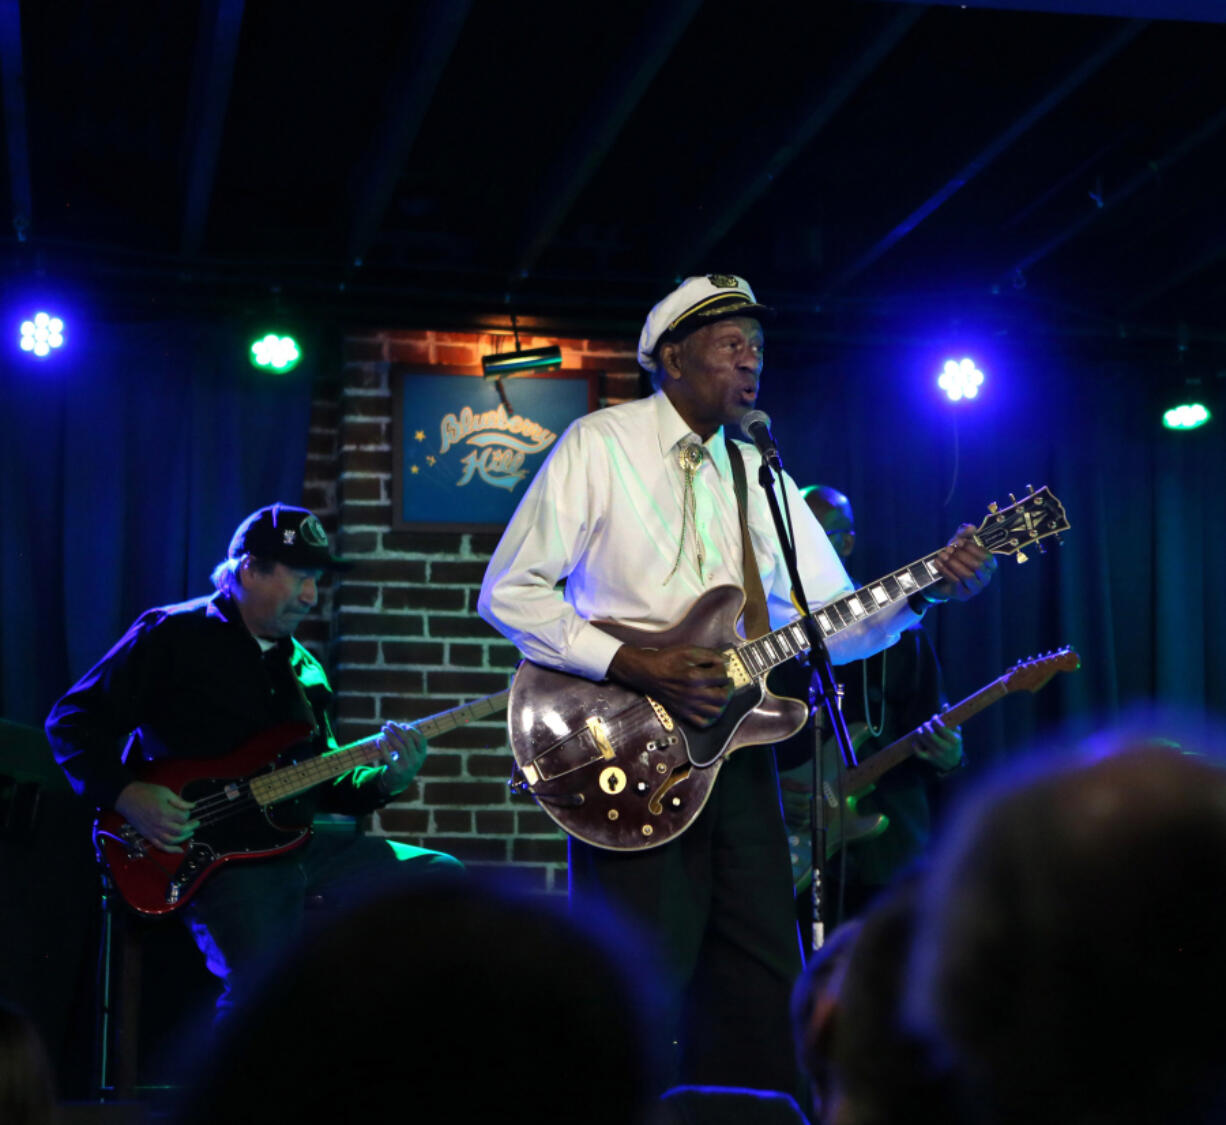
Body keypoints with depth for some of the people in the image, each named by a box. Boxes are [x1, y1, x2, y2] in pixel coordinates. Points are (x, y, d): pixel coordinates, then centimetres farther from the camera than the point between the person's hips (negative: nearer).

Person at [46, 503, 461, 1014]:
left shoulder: (304, 670, 19)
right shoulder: (171, 635, -1)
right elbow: (71, 721, -2)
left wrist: (386, 780, -1)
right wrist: (127, 794, -17)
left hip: (299, 841, 7)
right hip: (217, 854, -7)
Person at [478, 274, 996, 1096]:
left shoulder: (763, 478, 15)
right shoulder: (600, 446, -2)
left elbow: (831, 625, 12)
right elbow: (509, 592, -7)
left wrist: (926, 590, -5)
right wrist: (632, 665, -16)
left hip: (733, 744, 6)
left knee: (761, 984, 5)